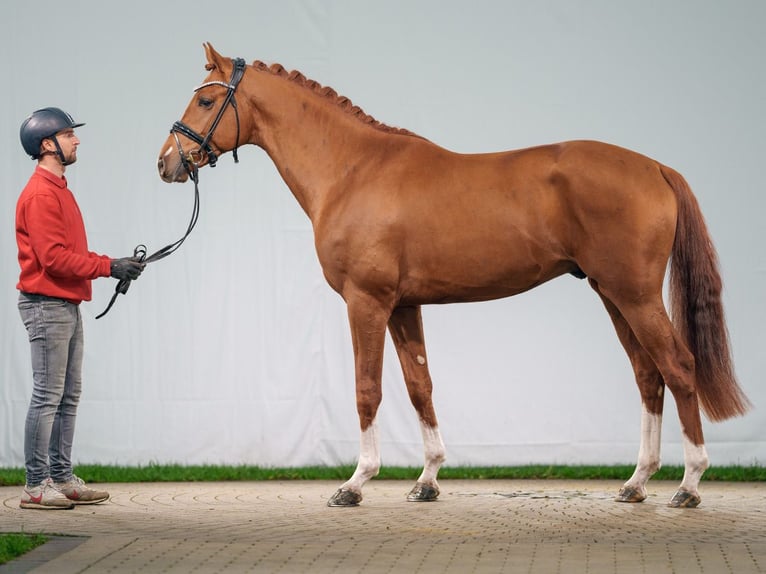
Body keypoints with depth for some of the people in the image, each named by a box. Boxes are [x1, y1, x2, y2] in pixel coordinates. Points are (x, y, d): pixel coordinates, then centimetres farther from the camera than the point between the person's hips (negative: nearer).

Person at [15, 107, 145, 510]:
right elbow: (53, 257, -20)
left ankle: (61, 479, 16)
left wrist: (113, 265, 5)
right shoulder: (40, 194, -13)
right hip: (47, 305, -10)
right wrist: (109, 267, -16)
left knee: (68, 396, 11)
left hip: (68, 306, 10)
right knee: (47, 396, -8)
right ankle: (36, 486, -5)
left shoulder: (59, 190, 18)